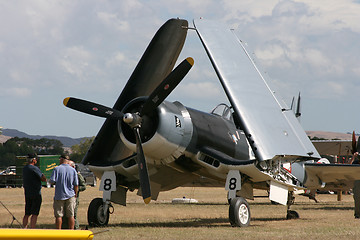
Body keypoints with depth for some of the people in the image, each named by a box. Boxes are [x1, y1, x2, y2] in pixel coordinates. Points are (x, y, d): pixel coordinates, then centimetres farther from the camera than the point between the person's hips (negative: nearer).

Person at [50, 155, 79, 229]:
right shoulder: (73, 170, 1)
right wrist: (75, 195, 11)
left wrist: (56, 182, 10)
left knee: (58, 215, 4)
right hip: (70, 195, 2)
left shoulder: (57, 169, -7)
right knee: (70, 215, 7)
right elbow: (76, 184, 2)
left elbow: (52, 181, -12)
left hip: (59, 196, -2)